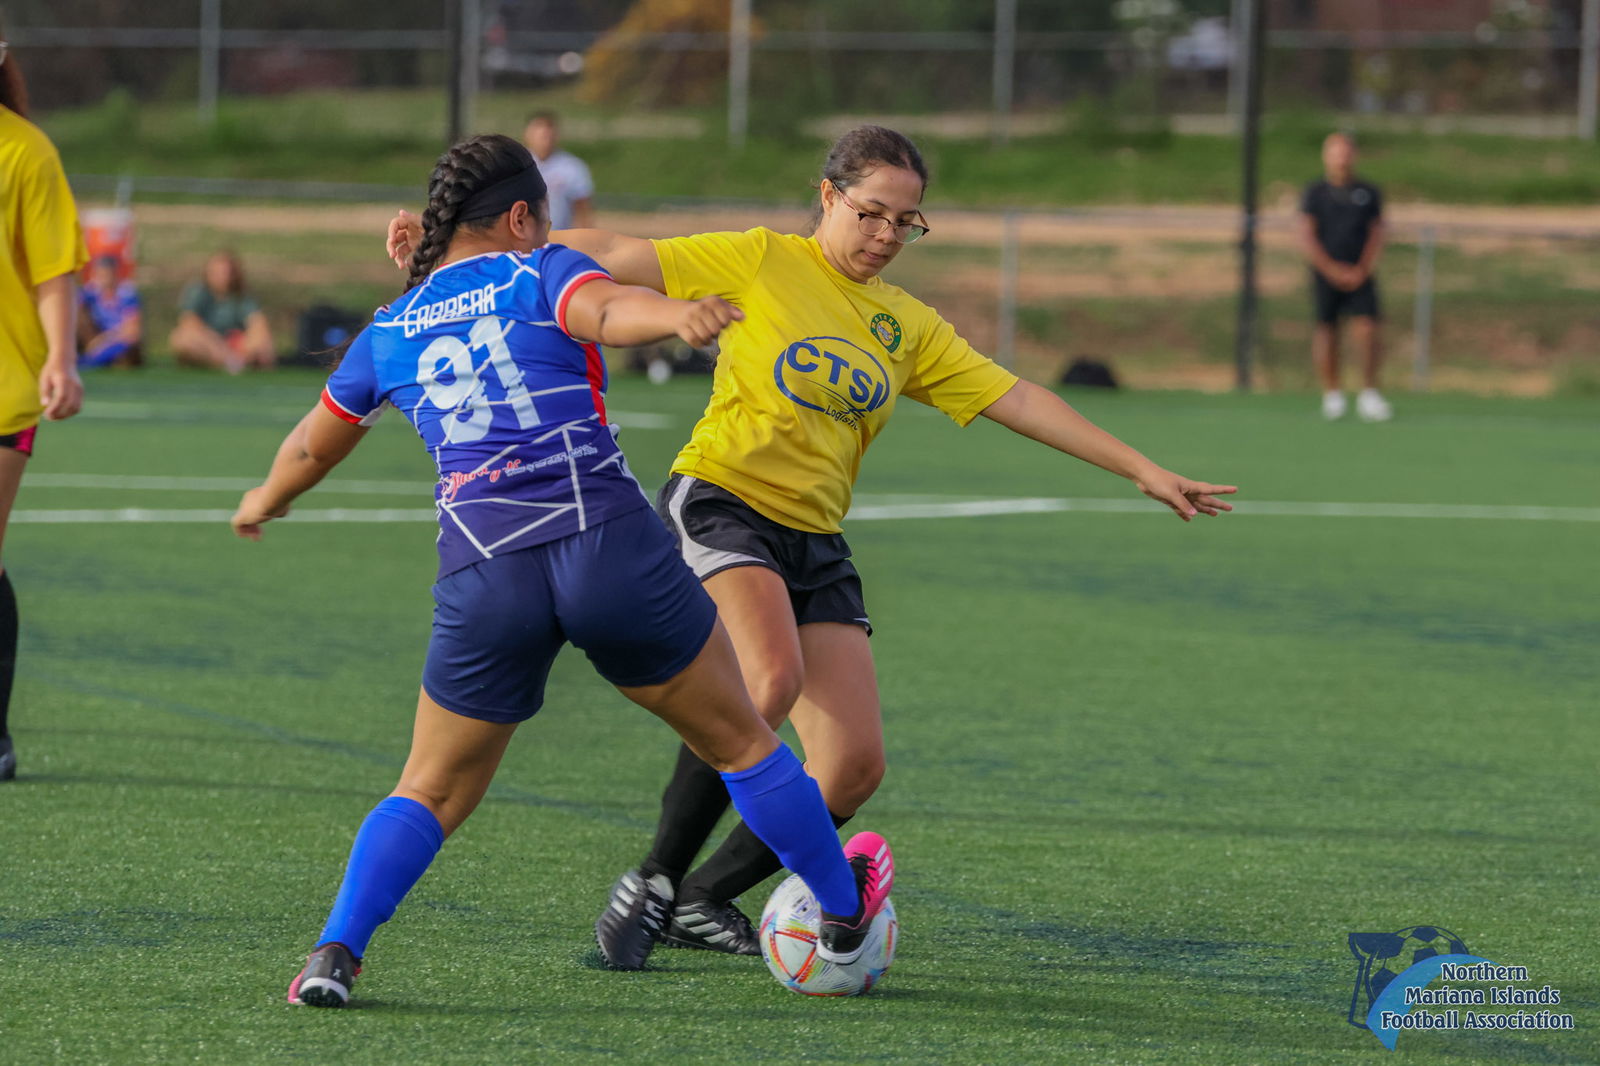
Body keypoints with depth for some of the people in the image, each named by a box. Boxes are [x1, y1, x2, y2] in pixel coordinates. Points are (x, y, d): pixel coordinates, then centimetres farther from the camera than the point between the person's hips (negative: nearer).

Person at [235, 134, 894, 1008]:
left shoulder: (387, 335, 19)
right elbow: (609, 310, -18)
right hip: (609, 543, -3)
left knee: (431, 794, 18)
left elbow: (311, 448, 34)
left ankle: (335, 953, 0)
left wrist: (266, 501, 55)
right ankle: (844, 914, 30)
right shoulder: (541, 276, 7)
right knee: (739, 740, 17)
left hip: (483, 575, 3)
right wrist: (678, 315, -38)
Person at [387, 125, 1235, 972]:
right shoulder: (761, 261, 0)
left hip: (814, 544, 6)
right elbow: (610, 257, -3)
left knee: (855, 767, -8)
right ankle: (654, 878, -20)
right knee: (772, 679, -34)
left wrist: (1144, 472, 10)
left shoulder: (909, 328, 14)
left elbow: (1017, 400, 14)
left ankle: (700, 900, 12)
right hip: (718, 506, -6)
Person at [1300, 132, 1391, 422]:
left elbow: (1376, 235, 6)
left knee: (1366, 330, -13)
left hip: (1360, 275, 0)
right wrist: (1333, 270, -10)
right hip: (1326, 275, 0)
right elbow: (1306, 239, -1)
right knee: (1326, 332, 1)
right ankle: (1332, 393, 13)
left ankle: (1369, 395, -10)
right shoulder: (1315, 193, 2)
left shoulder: (1368, 193, 7)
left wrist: (1361, 270, -7)